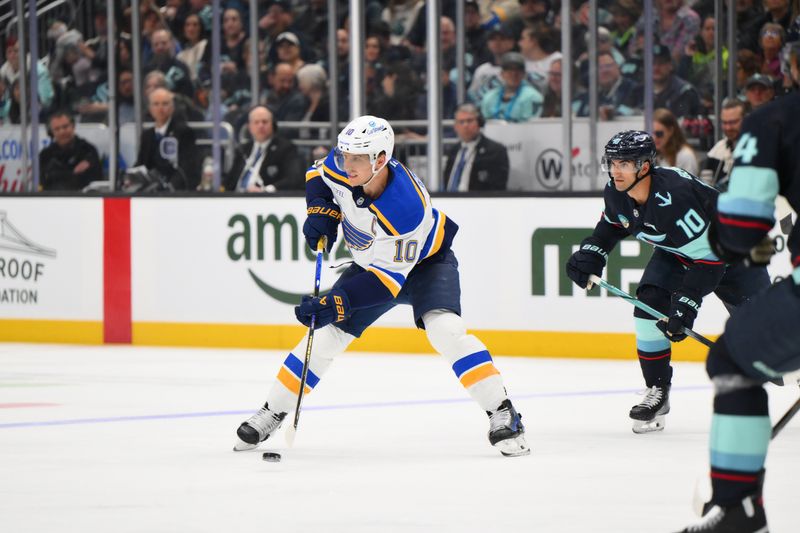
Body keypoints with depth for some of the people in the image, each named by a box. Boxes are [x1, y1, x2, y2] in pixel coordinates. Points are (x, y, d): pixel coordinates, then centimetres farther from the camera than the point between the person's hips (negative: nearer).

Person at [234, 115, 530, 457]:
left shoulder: (408, 209, -40)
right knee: (325, 334, 0)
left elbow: (388, 279, -37)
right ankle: (271, 413, 13)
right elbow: (318, 175, 3)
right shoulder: (340, 168, -24)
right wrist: (321, 212, -16)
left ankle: (502, 415, -22)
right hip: (371, 262, 6)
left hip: (425, 260, -6)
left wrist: (335, 303, -43)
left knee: (445, 329, -29)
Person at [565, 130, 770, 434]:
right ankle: (657, 392, -3)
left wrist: (685, 303, -39)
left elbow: (708, 258, -38)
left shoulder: (674, 198, -40)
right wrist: (590, 254, -1)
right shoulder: (616, 193, -16)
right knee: (649, 309, -13)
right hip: (675, 251, 7)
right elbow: (613, 223, 11)